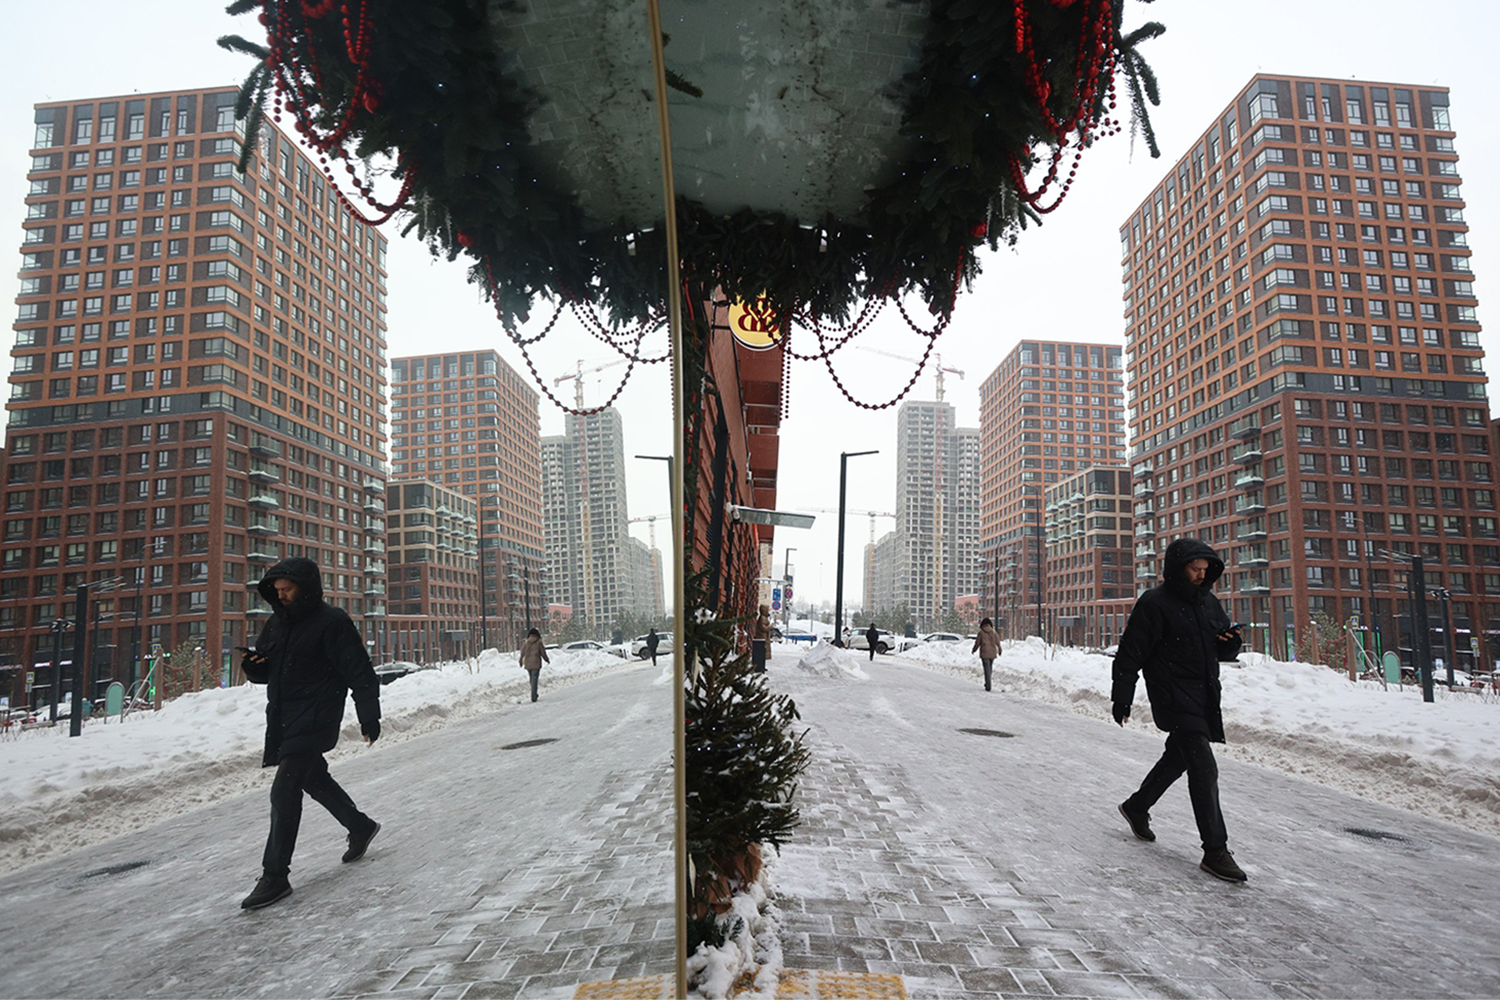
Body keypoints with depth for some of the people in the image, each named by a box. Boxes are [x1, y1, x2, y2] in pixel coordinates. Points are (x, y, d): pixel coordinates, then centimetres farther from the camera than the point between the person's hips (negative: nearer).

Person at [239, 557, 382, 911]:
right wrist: (252, 664, -7)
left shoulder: (332, 622, -13)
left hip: (313, 720, -9)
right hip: (283, 720, 9)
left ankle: (275, 876, -5)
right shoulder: (277, 623, 11)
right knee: (314, 779, 20)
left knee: (284, 792, -12)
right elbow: (265, 672, 18)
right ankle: (360, 826, 40)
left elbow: (360, 672, -13)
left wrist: (369, 718, -14)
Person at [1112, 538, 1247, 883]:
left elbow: (1222, 650, 20)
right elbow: (1130, 653, -10)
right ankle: (1215, 851, -7)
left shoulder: (1208, 601, 11)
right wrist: (1122, 698, -11)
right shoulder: (1154, 603, -11)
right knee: (1204, 768, -12)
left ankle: (1137, 807, 40)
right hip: (1174, 697, -8)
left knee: (1178, 758, 19)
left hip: (1205, 698, 8)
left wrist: (1231, 642, -5)